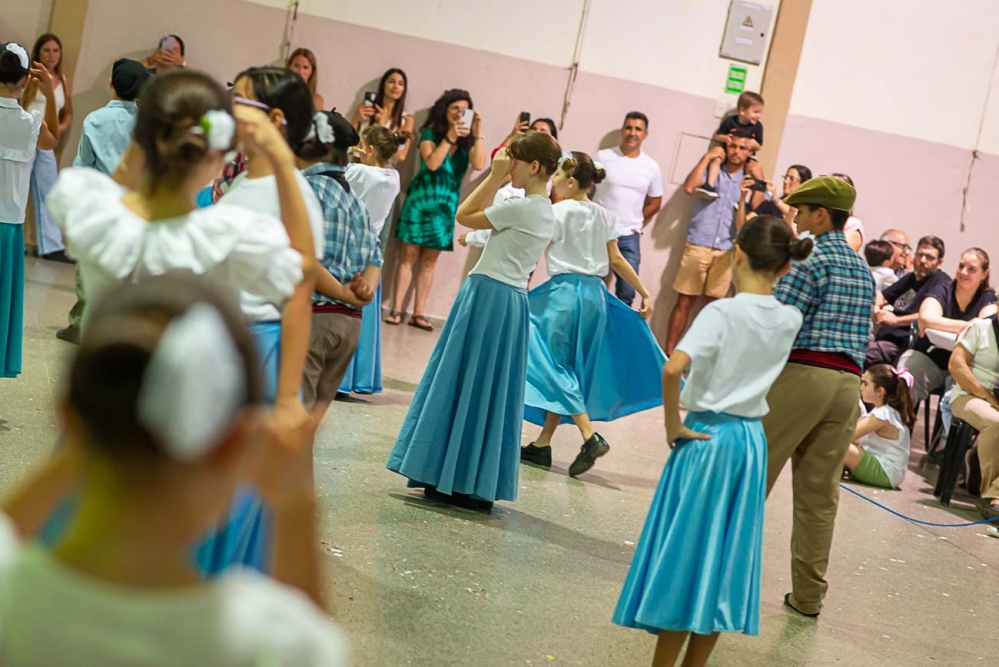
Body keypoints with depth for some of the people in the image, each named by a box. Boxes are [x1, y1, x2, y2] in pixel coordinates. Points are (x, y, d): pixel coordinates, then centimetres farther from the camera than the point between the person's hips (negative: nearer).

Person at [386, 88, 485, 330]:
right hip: (421, 199, -3)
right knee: (408, 256, -4)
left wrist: (478, 134, -15)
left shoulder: (468, 141, 4)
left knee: (429, 261, 6)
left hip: (447, 205, 3)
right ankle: (396, 310, -2)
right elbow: (431, 163, -15)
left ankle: (418, 313, 7)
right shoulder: (430, 133, -2)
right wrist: (450, 137, -18)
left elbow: (479, 164, -12)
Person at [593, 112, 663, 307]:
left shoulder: (652, 167, 3)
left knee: (627, 292, 1)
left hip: (629, 237, 2)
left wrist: (634, 223, 6)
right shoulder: (602, 157, -4)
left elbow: (654, 203, 14)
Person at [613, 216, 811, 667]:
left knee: (684, 552, 4)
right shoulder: (789, 320, 0)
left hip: (707, 438, -5)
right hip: (751, 440, 5)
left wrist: (672, 425, -16)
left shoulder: (723, 311, -15)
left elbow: (673, 369, -28)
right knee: (723, 556, 12)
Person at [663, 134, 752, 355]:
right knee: (684, 302, -1)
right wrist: (707, 157, -4)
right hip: (698, 246, -2)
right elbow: (689, 188, -12)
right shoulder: (711, 171, 7)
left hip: (726, 251, 2)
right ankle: (668, 353, 3)